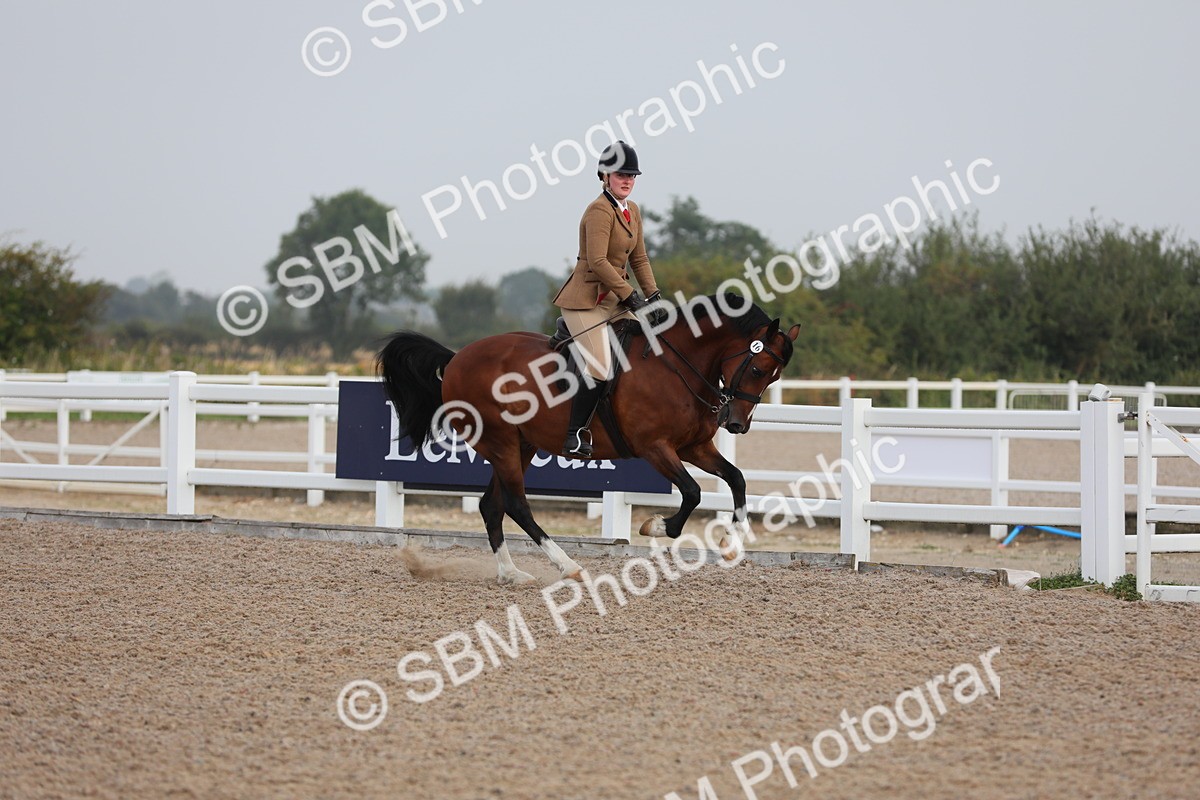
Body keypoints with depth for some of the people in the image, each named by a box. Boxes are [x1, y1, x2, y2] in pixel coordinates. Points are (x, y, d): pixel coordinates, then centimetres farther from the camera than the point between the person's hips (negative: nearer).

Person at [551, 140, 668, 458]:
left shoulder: (633, 211, 12)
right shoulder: (600, 210, -16)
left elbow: (639, 259, 17)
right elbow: (597, 262, -24)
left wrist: (654, 297, 4)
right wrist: (632, 297, -22)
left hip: (615, 300, 9)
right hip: (587, 300, -9)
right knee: (601, 370, -21)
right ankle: (574, 437, -13)